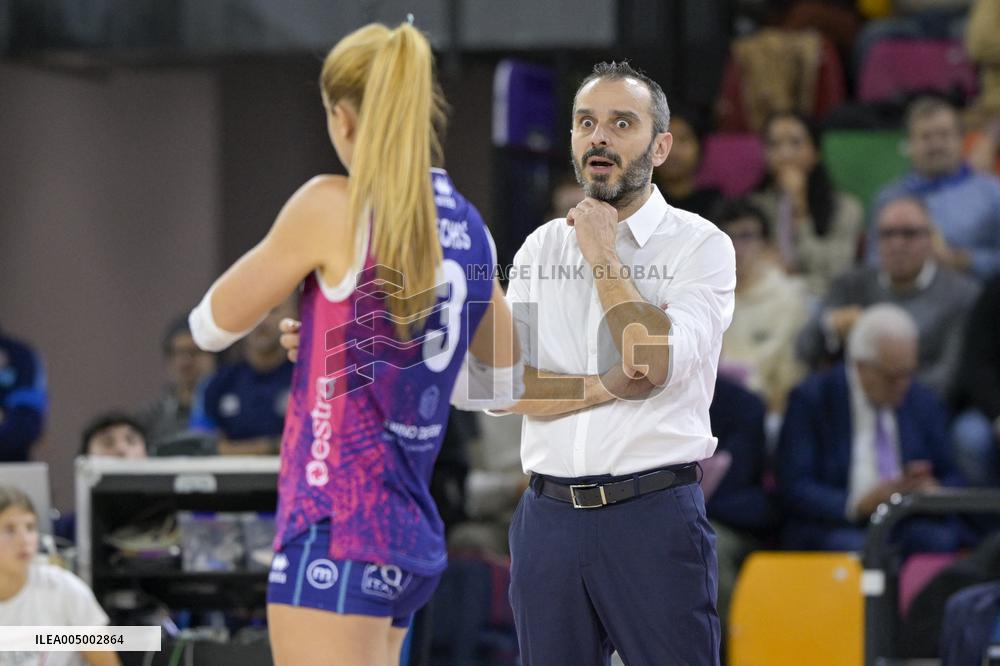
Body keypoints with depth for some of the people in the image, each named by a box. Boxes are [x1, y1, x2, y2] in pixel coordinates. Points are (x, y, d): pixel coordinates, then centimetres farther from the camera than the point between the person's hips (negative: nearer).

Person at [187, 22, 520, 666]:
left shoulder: (335, 207, -10)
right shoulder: (469, 227, 11)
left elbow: (214, 325, 2)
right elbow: (504, 383, 23)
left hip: (337, 529, -8)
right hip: (413, 536, 8)